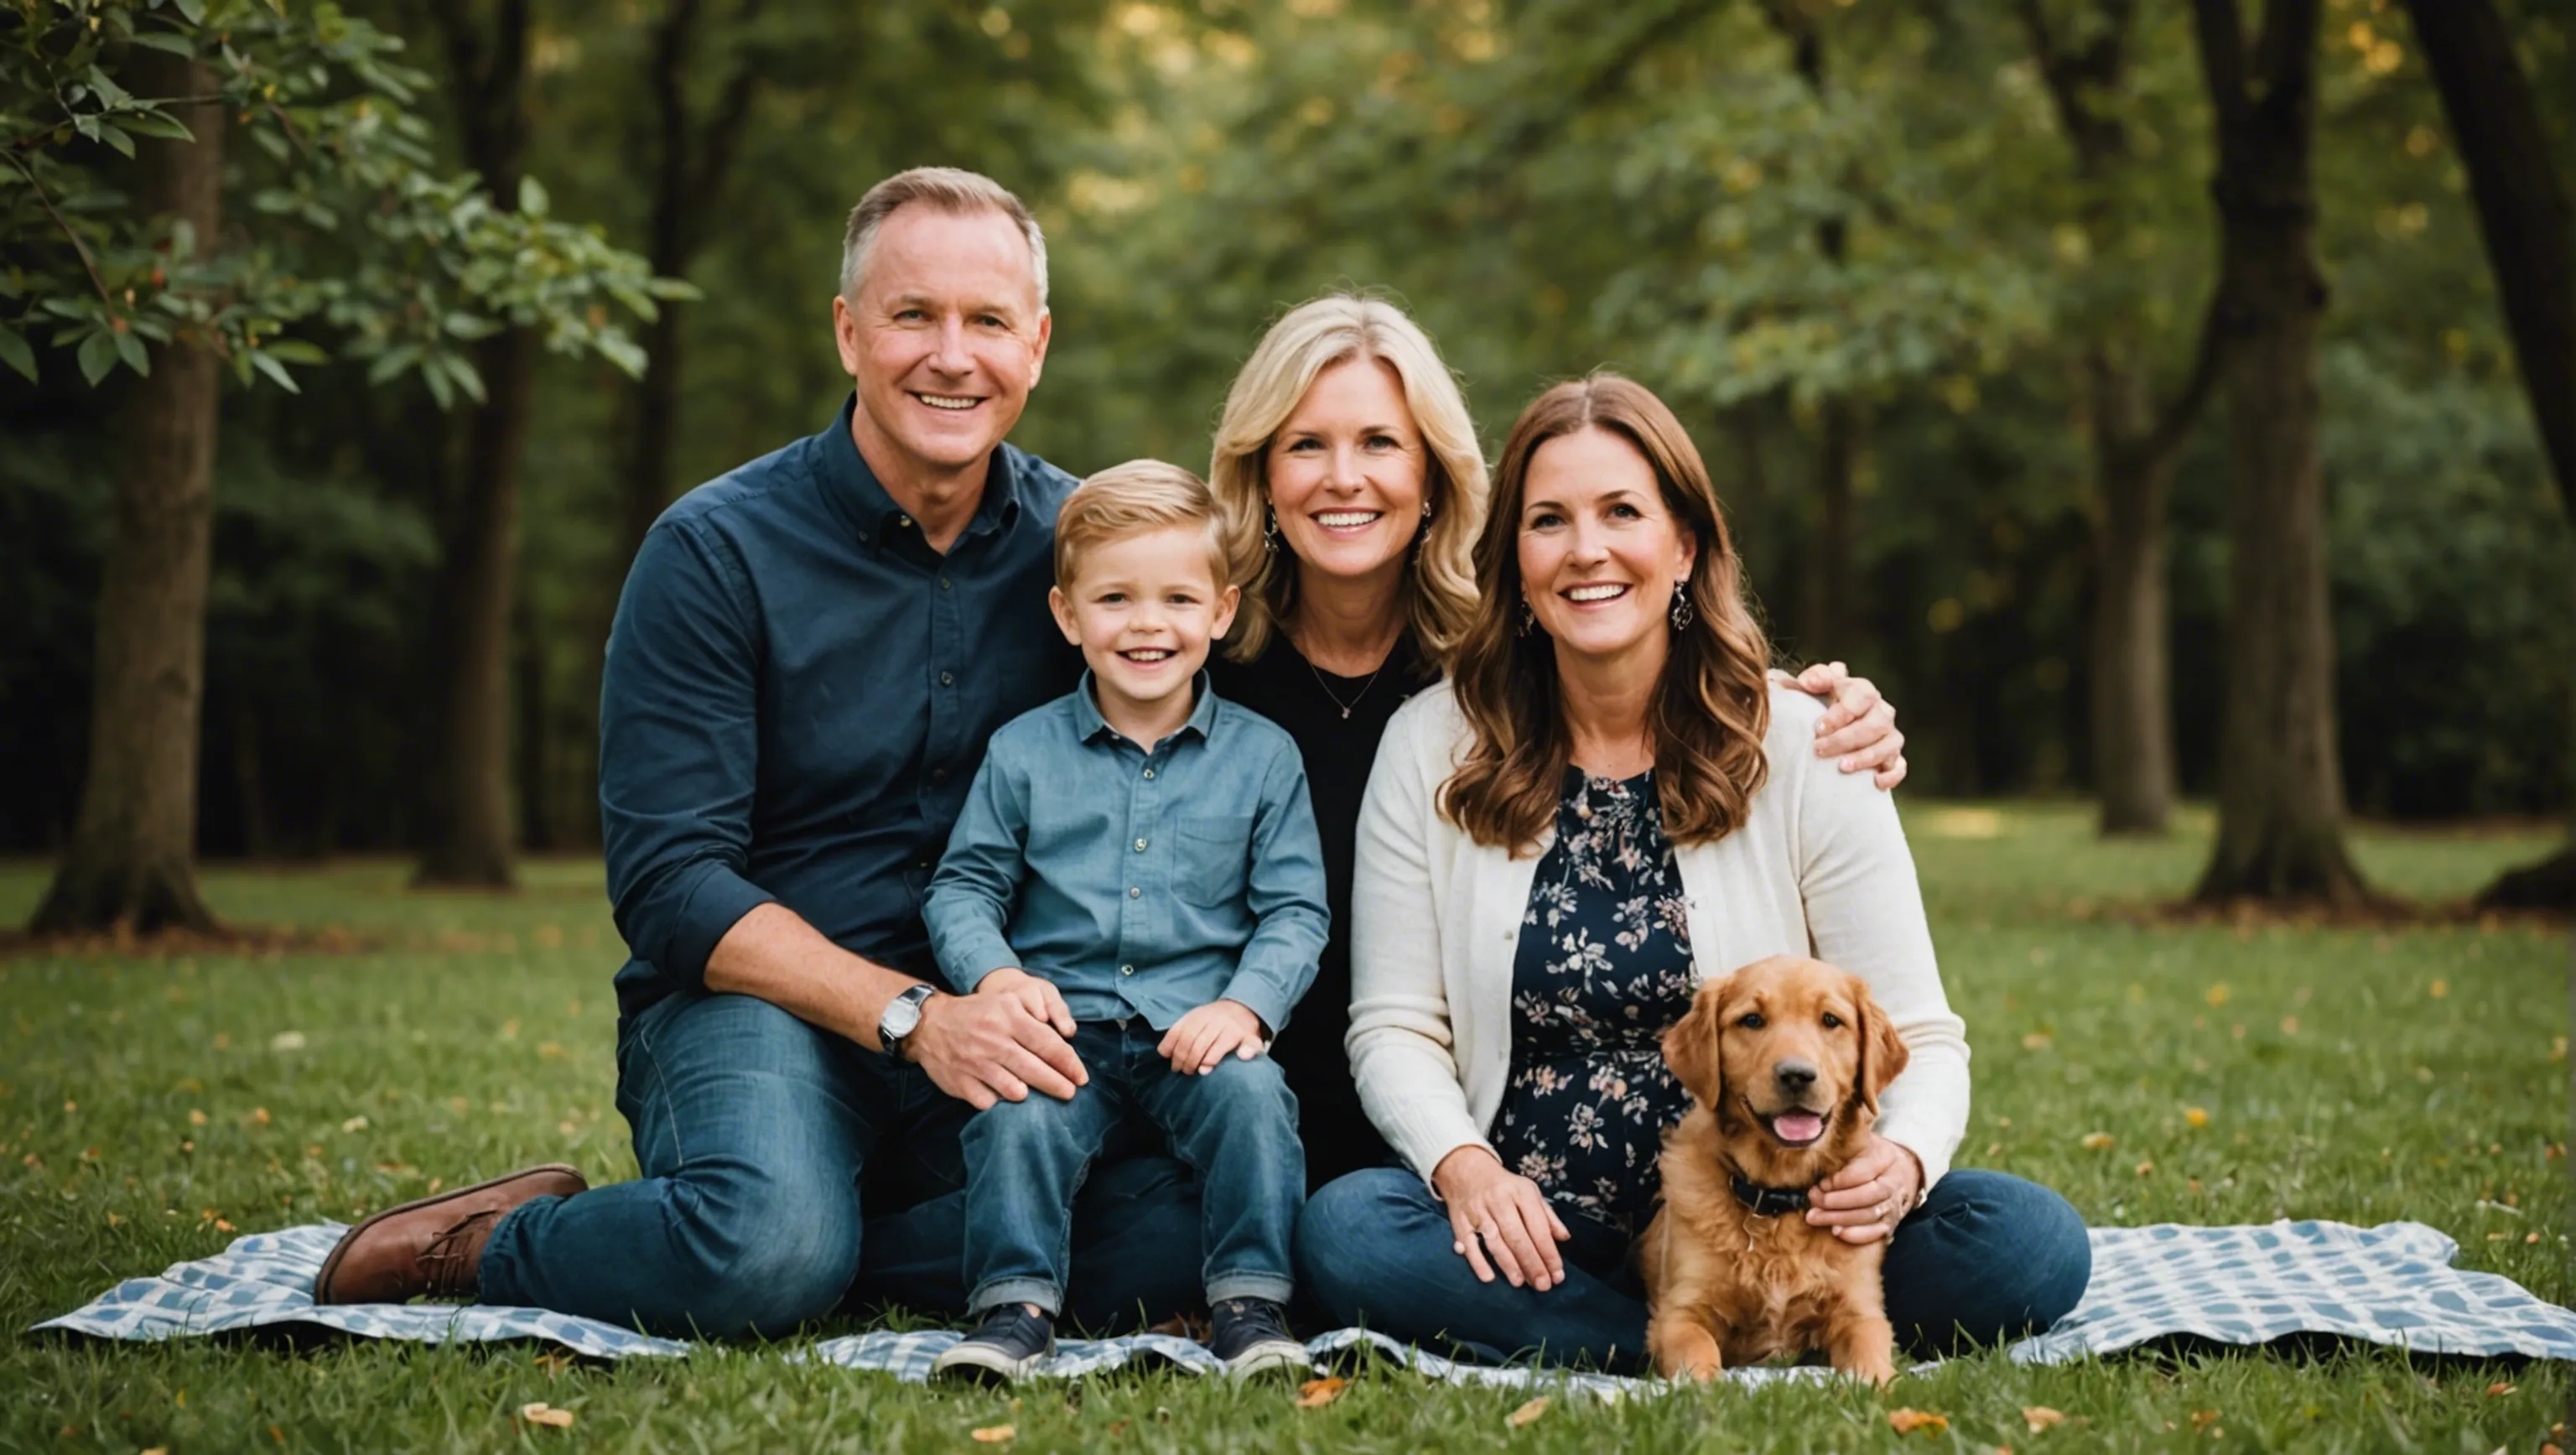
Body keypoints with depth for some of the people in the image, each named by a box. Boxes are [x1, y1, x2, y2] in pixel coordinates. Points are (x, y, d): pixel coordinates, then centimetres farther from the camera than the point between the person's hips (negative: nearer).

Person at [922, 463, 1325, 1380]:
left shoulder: (1263, 757, 7)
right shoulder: (1022, 752, 8)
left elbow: (1294, 909, 5)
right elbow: (964, 887, 9)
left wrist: (1246, 1004, -13)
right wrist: (995, 973, -12)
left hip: (1198, 1029, 0)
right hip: (1063, 1022, 0)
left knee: (1251, 1093, -28)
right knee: (1013, 1108, -28)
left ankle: (1252, 1305, -15)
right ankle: (1015, 1307, -17)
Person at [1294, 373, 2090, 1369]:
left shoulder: (1801, 750, -1)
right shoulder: (1431, 747, 2)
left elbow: (1917, 1037, -1)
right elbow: (1396, 1027, 2)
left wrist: (1902, 1159, -24)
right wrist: (1464, 1166, -19)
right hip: (1531, 1231, 1)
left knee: (2031, 1240, -25)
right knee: (1345, 1232, -31)